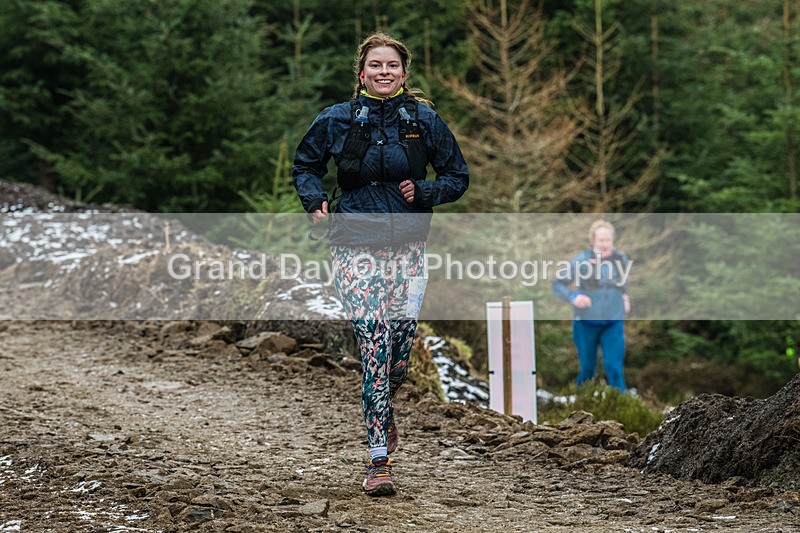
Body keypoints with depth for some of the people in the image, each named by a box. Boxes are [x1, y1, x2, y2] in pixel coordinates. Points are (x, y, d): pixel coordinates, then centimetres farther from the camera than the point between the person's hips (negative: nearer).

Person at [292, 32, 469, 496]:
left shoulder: (424, 120, 3)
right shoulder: (337, 120, 2)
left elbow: (458, 177, 11)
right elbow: (305, 165, 18)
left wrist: (423, 191, -7)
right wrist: (315, 201, 0)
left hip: (408, 246, 2)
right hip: (357, 245, -2)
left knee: (402, 346, -2)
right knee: (374, 344, -12)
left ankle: (386, 407, 35)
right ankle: (380, 460, -8)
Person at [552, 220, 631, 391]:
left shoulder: (621, 259, -1)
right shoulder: (581, 261, -12)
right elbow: (558, 284, -10)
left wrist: (625, 296, 5)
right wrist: (573, 297, -27)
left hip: (613, 323, 2)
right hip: (586, 323, -2)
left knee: (614, 369, -7)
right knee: (587, 370, 11)